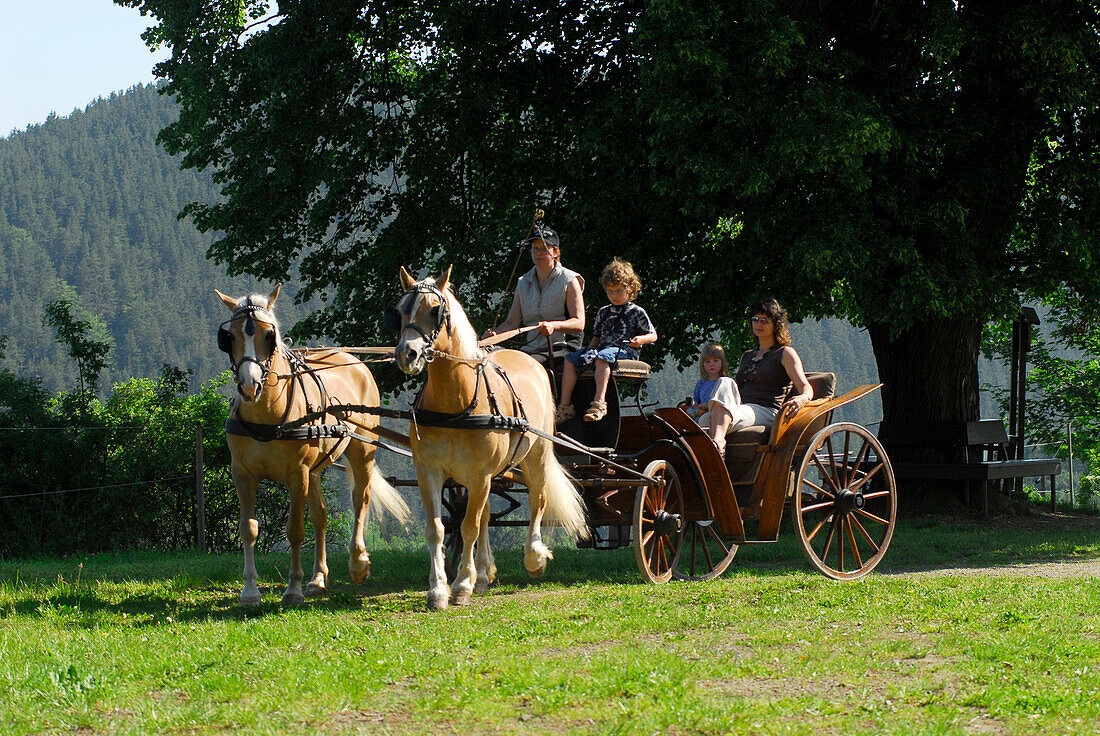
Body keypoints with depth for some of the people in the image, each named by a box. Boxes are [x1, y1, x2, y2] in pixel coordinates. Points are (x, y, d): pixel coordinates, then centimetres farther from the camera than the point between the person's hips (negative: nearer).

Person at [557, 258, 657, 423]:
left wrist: (641, 339, -15)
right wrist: (589, 349, 7)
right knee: (570, 359, -15)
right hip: (602, 348, 6)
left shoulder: (636, 312, 7)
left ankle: (599, 402, -54)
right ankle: (565, 405, -20)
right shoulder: (603, 312, 23)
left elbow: (653, 335, 6)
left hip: (624, 351, -6)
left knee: (601, 358, -40)